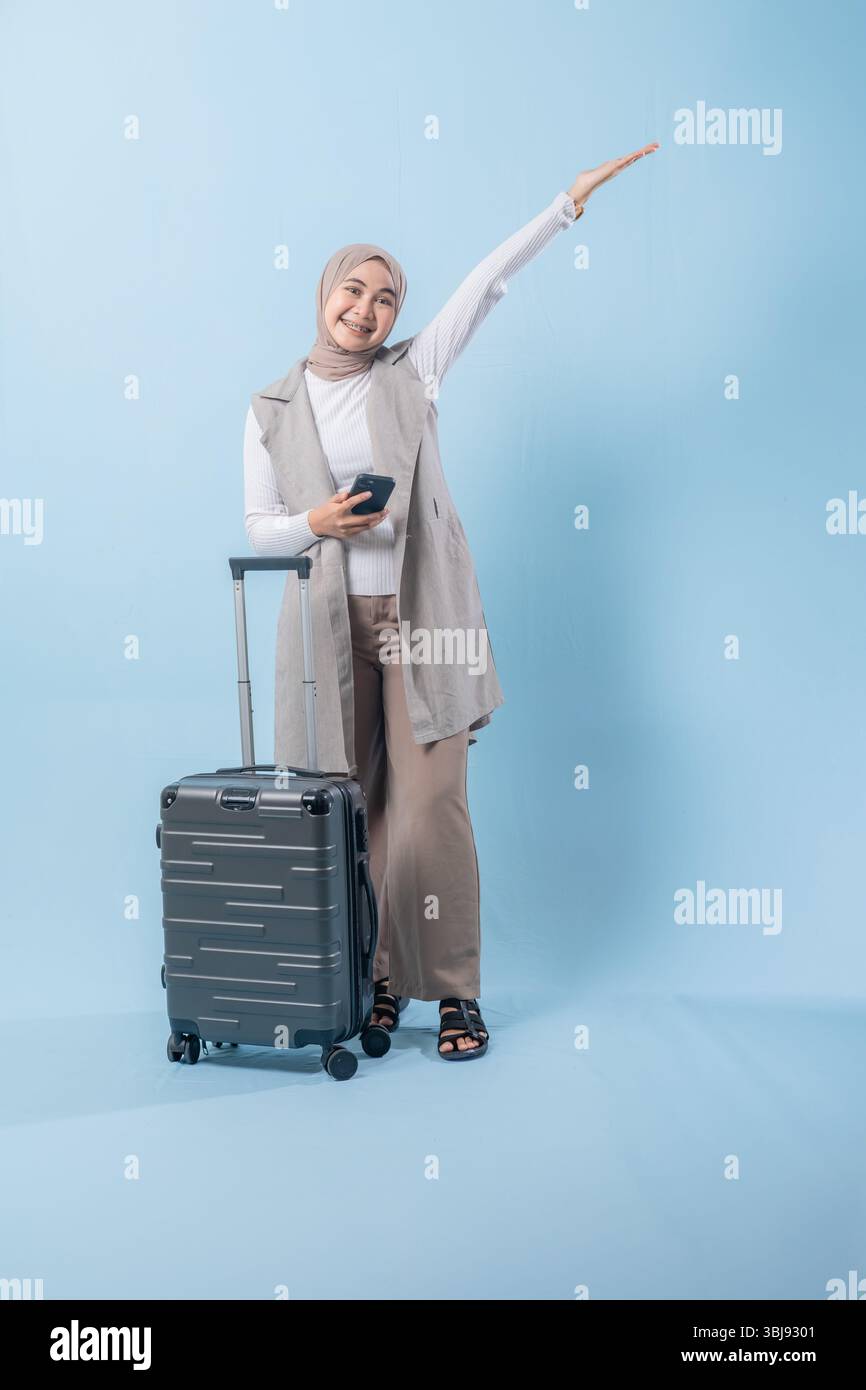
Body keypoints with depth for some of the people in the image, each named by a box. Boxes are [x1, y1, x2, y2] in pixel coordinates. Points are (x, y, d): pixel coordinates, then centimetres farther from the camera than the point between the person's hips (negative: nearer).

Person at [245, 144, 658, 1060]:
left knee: (430, 809, -6)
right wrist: (316, 523, -11)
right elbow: (255, 529, 9)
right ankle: (376, 979, 17)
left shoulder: (411, 375, 7)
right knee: (352, 812, 4)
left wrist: (571, 201, -1)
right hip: (331, 624, 1)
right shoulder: (271, 411, 9)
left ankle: (455, 992, 5)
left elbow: (487, 284, 2)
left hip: (419, 617, -1)